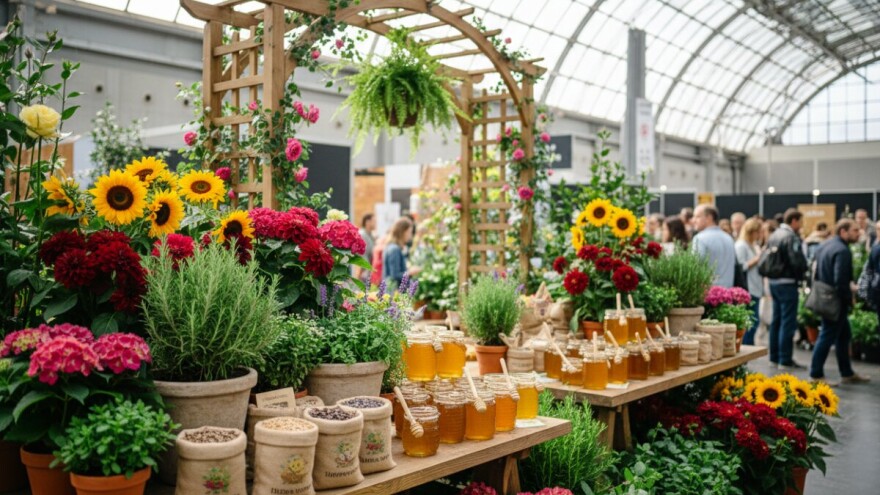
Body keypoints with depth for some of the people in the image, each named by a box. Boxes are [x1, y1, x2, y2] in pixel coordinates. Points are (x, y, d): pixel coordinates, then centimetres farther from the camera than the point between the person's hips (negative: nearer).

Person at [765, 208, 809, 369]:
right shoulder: (791, 237, -16)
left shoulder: (773, 236, 10)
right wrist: (803, 271, -2)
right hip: (787, 283, -8)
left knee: (776, 321, 15)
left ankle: (774, 357, 22)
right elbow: (798, 262, -20)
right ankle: (785, 360, 0)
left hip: (774, 282, 9)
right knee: (788, 323, -3)